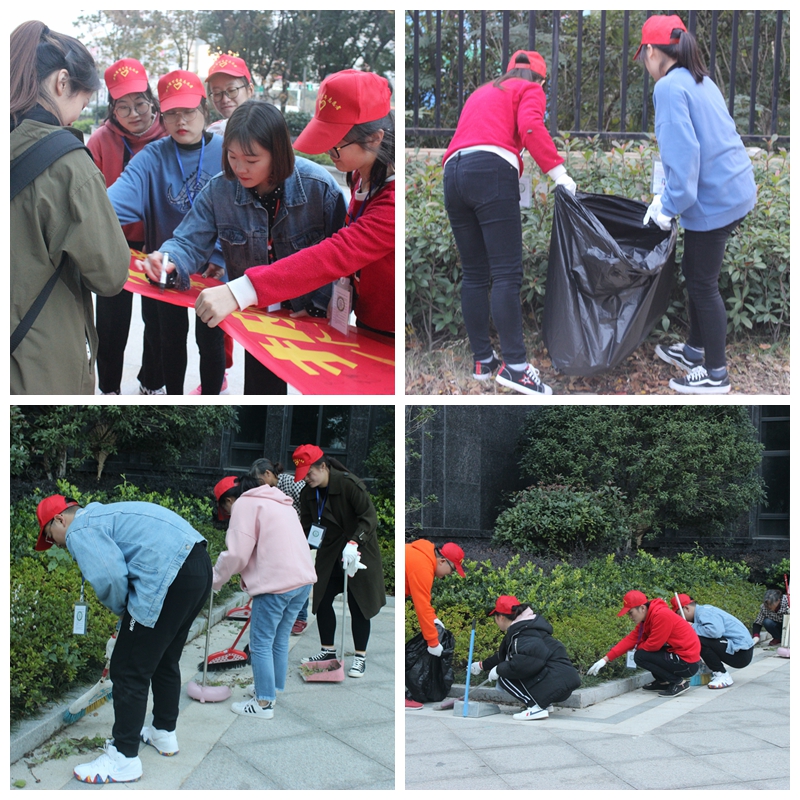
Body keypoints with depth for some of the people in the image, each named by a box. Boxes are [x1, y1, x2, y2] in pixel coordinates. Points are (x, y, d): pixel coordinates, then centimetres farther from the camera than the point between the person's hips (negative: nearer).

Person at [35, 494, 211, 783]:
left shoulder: (79, 530, -2)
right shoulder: (101, 514, 28)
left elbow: (109, 577, -17)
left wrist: (123, 610, 3)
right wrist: (132, 611, 28)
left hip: (172, 577, -10)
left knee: (129, 670, 1)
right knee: (165, 659, 26)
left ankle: (124, 758, 7)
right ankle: (165, 732, 41)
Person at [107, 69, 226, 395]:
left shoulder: (225, 152, -9)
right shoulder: (153, 157, -8)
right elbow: (123, 194, -25)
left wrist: (222, 258, -18)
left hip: (213, 271, -2)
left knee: (210, 341, 9)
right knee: (171, 340, 16)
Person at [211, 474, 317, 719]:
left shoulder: (244, 504, -3)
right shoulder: (280, 503, 24)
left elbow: (237, 553, -10)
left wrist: (216, 579, 3)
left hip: (276, 584, -9)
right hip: (303, 579, 9)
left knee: (261, 643, 2)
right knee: (280, 639, 19)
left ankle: (264, 703, 6)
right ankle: (274, 689, 28)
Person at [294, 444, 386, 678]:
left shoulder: (349, 484, -22)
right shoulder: (308, 492, -1)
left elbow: (369, 516, -26)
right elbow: (307, 525, 8)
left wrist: (354, 543, -37)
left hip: (358, 552, -6)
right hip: (330, 554, 6)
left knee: (358, 604, -1)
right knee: (321, 600, 7)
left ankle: (360, 657, 12)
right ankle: (328, 649, 26)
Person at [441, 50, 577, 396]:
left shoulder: (480, 93, 35)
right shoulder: (530, 90, 15)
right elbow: (530, 126, -6)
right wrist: (558, 171, -9)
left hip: (453, 173, 7)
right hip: (491, 172, -7)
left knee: (474, 274, 9)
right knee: (507, 273, -11)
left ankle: (482, 360, 9)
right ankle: (514, 365, -17)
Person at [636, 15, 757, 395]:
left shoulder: (669, 87, -15)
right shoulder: (702, 81, 13)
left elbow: (683, 151, -24)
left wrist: (670, 205, -17)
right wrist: (668, 198, 20)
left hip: (712, 199, -9)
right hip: (734, 189, 9)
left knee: (703, 283, 2)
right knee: (695, 274, 21)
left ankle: (715, 374, 12)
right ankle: (695, 350, 35)